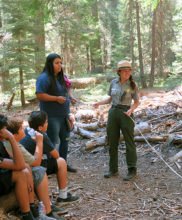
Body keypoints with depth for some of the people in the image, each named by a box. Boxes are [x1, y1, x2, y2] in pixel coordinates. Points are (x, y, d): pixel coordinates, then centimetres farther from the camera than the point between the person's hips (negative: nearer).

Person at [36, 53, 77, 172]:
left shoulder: (62, 76, 11)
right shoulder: (44, 78, -15)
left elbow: (68, 88, 24)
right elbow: (39, 95, -21)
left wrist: (71, 96, 3)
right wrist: (56, 98, -23)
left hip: (64, 115, 8)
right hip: (52, 116, -8)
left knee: (65, 139, 16)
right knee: (53, 142, 0)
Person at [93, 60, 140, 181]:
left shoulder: (133, 85, -2)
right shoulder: (113, 83, 7)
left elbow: (137, 102, 2)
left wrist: (131, 110, -16)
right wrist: (99, 103, 2)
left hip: (126, 113, -4)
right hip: (113, 112, 4)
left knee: (129, 141, -2)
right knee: (112, 142, 7)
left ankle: (132, 170, 8)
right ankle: (113, 169, 18)